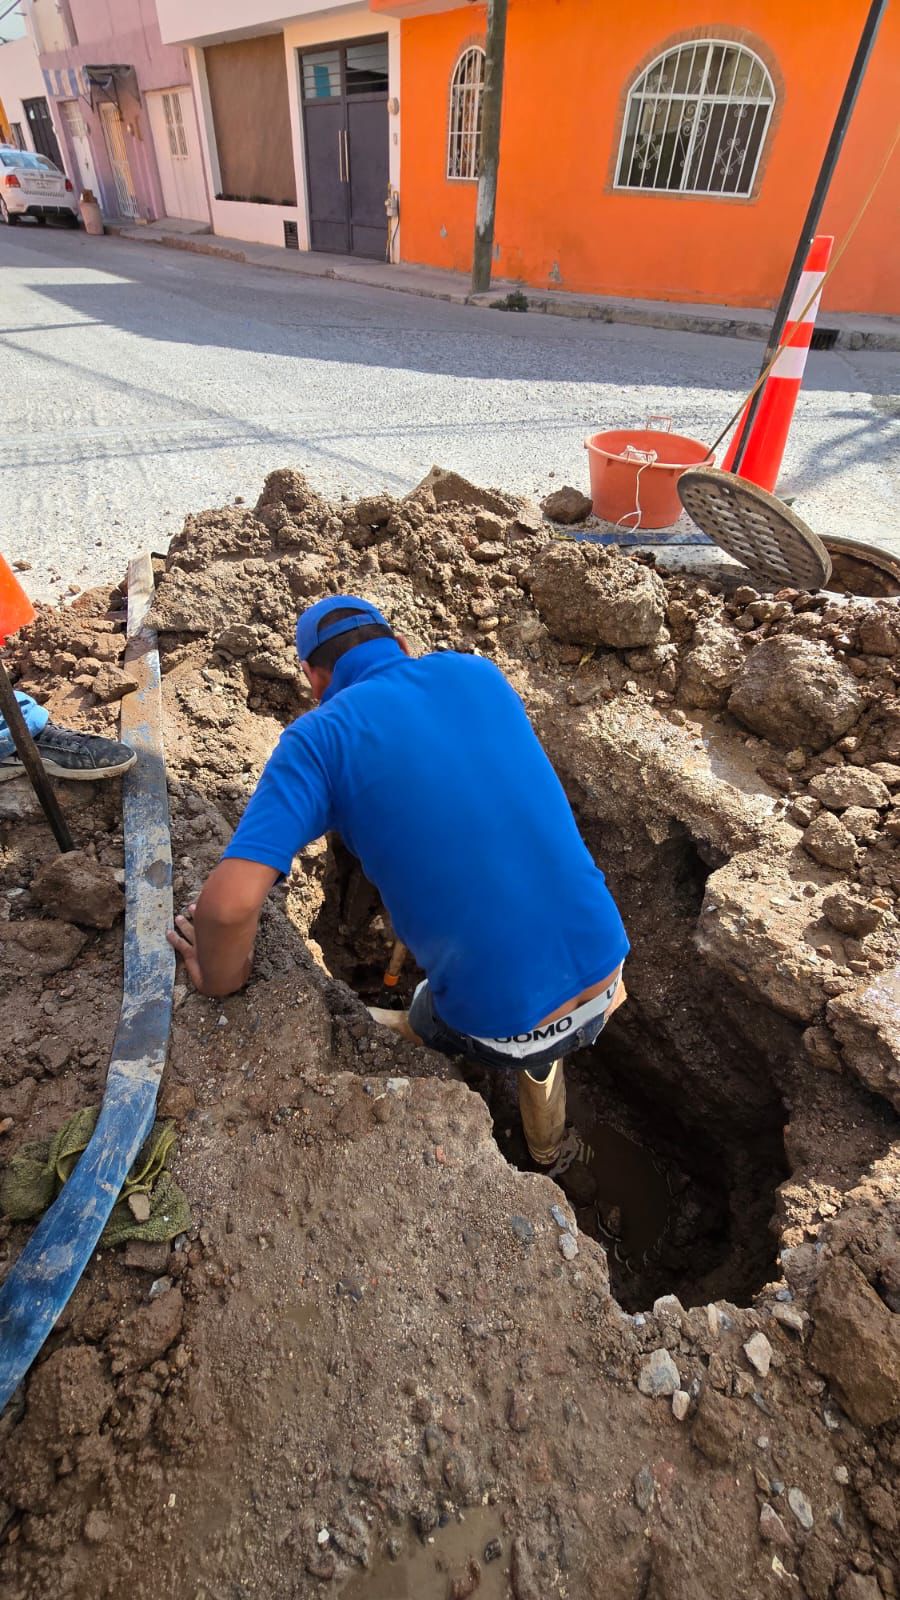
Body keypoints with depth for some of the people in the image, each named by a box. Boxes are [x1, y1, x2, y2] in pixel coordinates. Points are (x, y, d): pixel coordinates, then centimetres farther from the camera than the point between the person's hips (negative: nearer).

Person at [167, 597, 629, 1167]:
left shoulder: (319, 735, -10)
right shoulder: (482, 674, 4)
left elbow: (230, 901, -22)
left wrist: (219, 978, -1)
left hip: (496, 1022, -4)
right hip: (604, 974, 5)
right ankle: (547, 1155, 56)